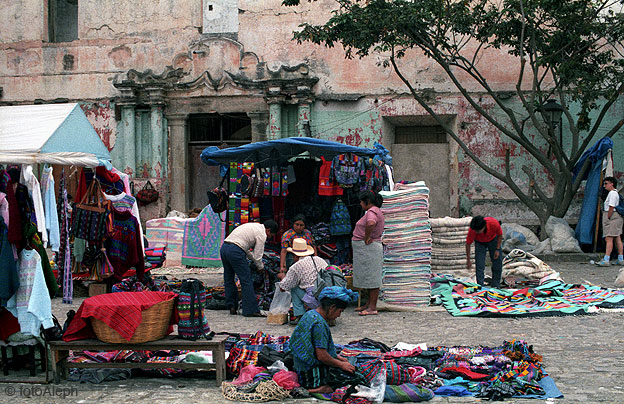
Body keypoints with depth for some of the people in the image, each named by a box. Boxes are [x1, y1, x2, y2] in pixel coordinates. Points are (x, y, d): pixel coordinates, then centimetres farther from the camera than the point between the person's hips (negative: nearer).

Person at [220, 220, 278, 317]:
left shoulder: (253, 226, 26)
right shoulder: (262, 234, -1)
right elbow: (258, 254, -1)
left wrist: (257, 261, 30)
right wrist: (260, 267, 16)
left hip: (224, 247, 9)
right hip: (235, 251, -9)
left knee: (228, 280, 15)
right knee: (246, 280, -4)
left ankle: (232, 307, 19)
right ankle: (250, 310, -4)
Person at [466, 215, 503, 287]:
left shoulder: (494, 223, -38)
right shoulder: (472, 230, -36)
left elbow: (500, 235, -16)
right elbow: (468, 244, -20)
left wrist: (497, 250, -16)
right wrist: (468, 260, -16)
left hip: (493, 240, 1)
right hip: (480, 242, -1)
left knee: (498, 264, 2)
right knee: (479, 266, -11)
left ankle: (495, 286, 14)